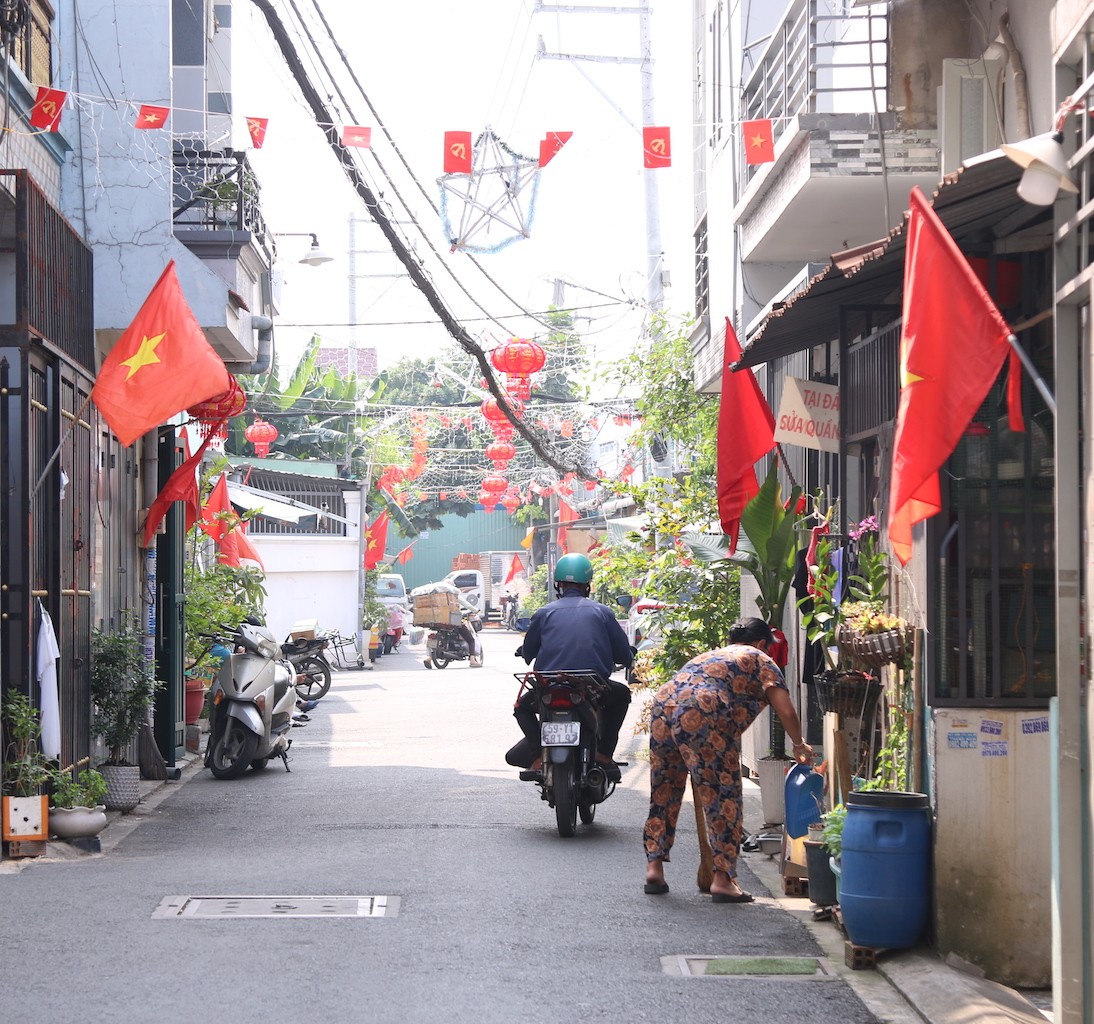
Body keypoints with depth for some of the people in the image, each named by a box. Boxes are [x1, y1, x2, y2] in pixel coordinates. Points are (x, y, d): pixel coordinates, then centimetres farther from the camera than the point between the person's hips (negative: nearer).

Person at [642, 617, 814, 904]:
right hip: (702, 718, -6)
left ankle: (654, 867, 18)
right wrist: (799, 745, 24)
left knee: (663, 793, 19)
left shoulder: (710, 655, 36)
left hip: (662, 709, 6)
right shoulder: (760, 660, 18)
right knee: (723, 797, 1)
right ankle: (722, 879, -2)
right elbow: (786, 711, 8)